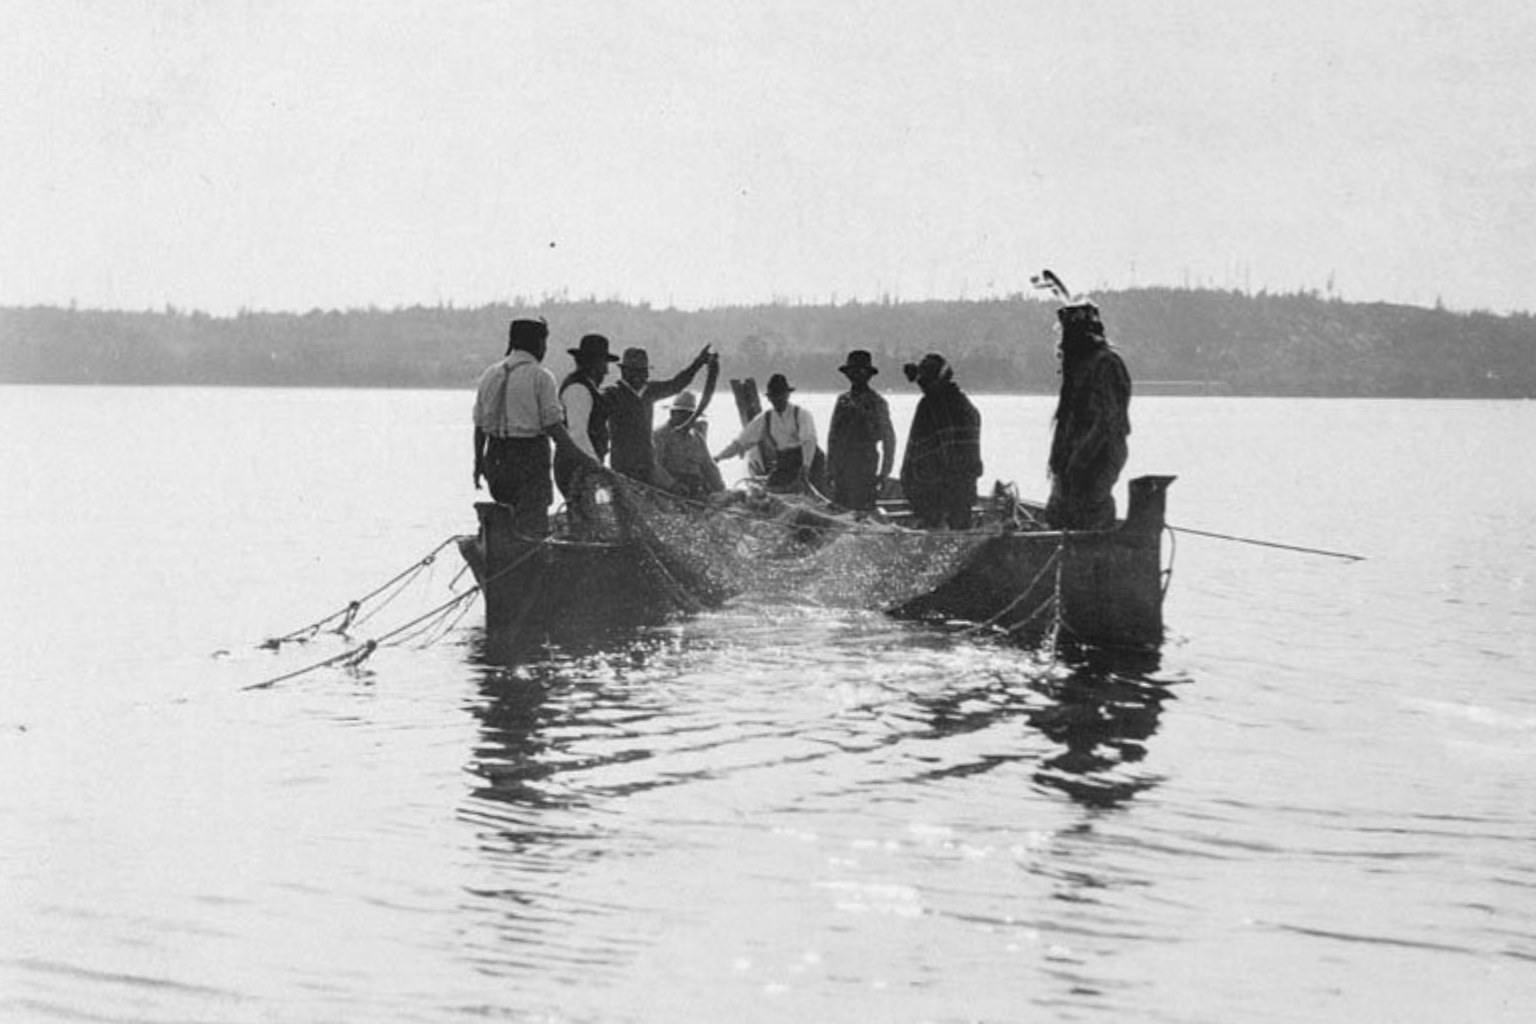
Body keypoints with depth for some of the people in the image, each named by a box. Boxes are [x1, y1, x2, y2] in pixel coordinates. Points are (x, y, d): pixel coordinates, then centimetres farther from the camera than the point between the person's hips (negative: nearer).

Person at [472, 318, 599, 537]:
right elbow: (553, 425, -13)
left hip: (496, 458, 6)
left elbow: (479, 424, 12)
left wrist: (479, 461, 23)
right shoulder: (540, 377, -8)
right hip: (530, 459, -6)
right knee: (532, 530, -4)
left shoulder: (490, 374, 10)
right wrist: (583, 458, -9)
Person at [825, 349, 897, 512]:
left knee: (863, 510, -10)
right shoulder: (842, 400, 13)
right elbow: (832, 436, 18)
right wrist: (829, 468, 14)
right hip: (841, 467, 4)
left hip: (866, 467, -4)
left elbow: (889, 440, 2)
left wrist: (884, 473, -2)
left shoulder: (877, 402, 0)